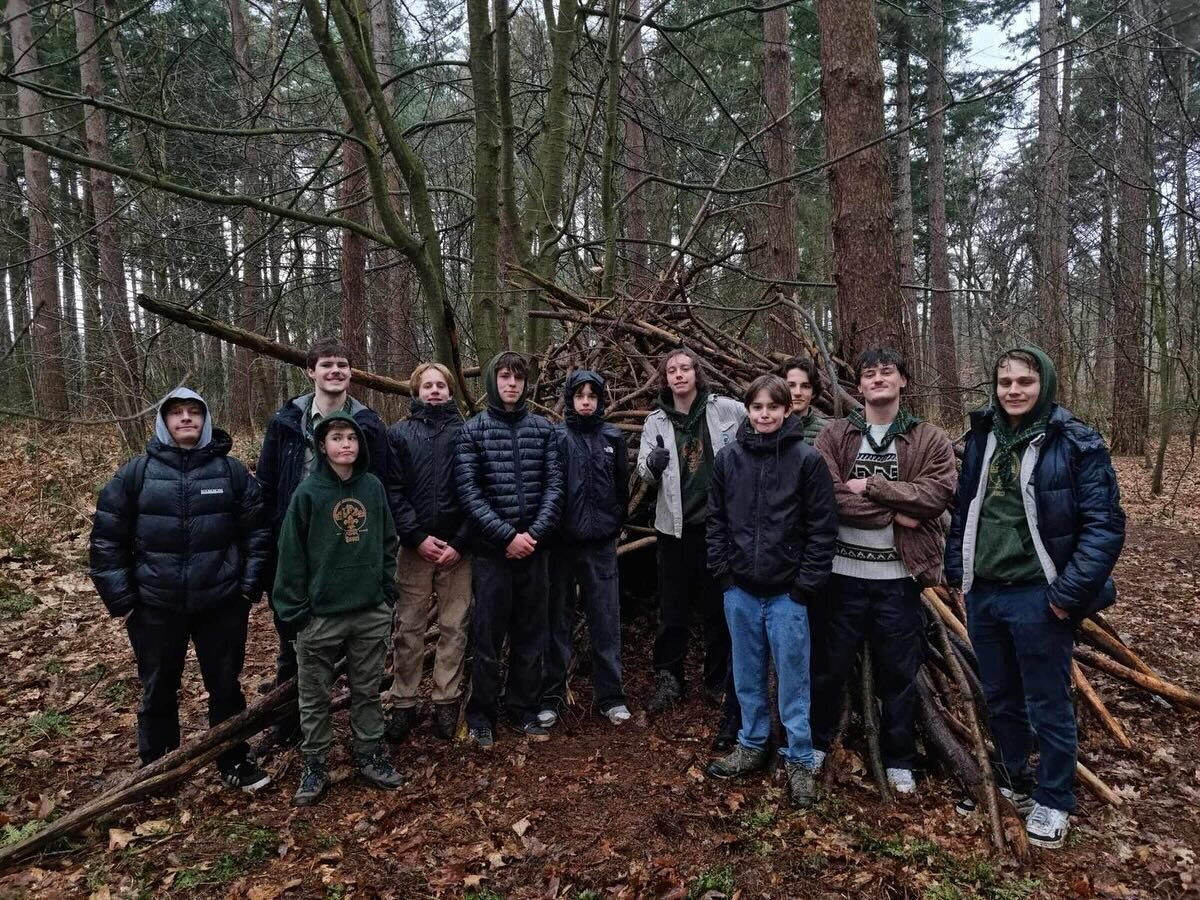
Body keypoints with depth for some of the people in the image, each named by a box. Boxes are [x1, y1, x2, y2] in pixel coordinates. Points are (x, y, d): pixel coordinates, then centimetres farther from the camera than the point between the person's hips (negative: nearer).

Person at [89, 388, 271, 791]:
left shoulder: (232, 470, -1)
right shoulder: (136, 472, -2)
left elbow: (257, 531, 2)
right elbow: (106, 539, 0)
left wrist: (250, 587, -3)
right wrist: (121, 599, -4)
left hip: (221, 604, 0)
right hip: (156, 607, 0)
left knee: (225, 686, 12)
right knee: (159, 691, 14)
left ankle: (234, 761, 29)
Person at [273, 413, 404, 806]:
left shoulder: (373, 487, 0)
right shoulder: (308, 491, -9)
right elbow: (292, 555, -7)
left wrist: (388, 593, 5)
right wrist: (295, 610, -8)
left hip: (371, 613, 3)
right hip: (321, 615, -2)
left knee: (368, 691, 15)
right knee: (315, 697, 11)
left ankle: (370, 755, 31)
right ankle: (315, 766, 27)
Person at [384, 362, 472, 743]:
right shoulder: (398, 434, 5)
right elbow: (393, 492, -2)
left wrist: (460, 543, -9)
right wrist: (418, 538, -11)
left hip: (457, 549, 0)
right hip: (415, 547, 0)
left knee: (454, 628, 6)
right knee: (408, 629, 6)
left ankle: (447, 702, 19)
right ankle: (403, 704, 19)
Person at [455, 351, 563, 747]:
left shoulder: (543, 429, 7)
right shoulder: (473, 430, -1)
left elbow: (554, 485, 2)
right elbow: (468, 491, -8)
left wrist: (534, 532, -10)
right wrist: (507, 535, -14)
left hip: (533, 547, 3)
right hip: (492, 549, -2)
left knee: (531, 634, 11)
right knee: (488, 636, 4)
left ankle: (525, 710, 25)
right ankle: (481, 716, 19)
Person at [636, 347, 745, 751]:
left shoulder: (727, 410, -3)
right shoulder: (656, 422, 3)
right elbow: (643, 471, -5)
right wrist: (651, 464, -28)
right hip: (675, 526, 1)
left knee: (718, 608, 10)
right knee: (672, 608, 9)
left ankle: (719, 682, 27)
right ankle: (668, 679, 26)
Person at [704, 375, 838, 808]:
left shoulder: (807, 459, -8)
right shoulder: (728, 458, 1)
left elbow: (823, 527, -7)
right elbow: (716, 519, 8)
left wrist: (806, 584, -9)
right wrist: (722, 571, 1)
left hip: (787, 592, -3)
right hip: (740, 589, 3)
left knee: (793, 678, 6)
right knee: (747, 674, 16)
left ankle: (799, 761, 22)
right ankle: (751, 745, 33)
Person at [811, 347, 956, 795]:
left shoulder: (930, 440, 3)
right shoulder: (834, 435, 1)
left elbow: (938, 493, -14)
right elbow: (826, 495, -14)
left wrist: (871, 486, -17)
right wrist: (894, 513, -16)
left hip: (898, 577, 0)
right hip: (842, 573, 0)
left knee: (898, 674, 13)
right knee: (829, 666, 14)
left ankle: (899, 760, 31)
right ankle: (817, 743, 34)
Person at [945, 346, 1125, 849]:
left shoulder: (1076, 445, -10)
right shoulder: (982, 439, 7)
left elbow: (1105, 525, -12)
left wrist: (1071, 592, -17)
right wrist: (957, 570, 9)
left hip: (1037, 598, -5)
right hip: (983, 594, 6)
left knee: (1048, 706, 9)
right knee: (1000, 699, 19)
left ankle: (1053, 802, 28)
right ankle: (1012, 782, 39)